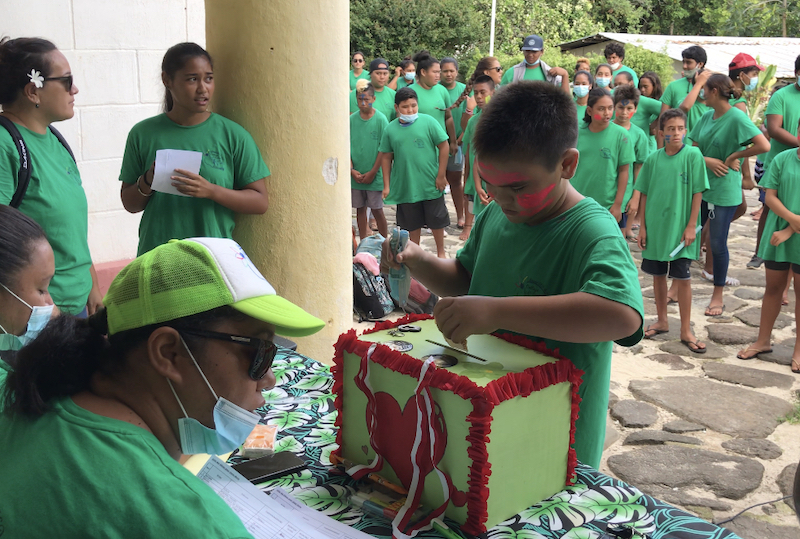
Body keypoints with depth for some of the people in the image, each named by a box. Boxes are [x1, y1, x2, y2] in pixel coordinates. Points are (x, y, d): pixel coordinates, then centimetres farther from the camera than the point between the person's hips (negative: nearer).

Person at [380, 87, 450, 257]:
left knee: (436, 221, 10)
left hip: (431, 185, -2)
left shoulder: (428, 122, -7)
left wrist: (441, 175, -7)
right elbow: (387, 158, 6)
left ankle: (441, 252, 28)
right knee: (412, 224, 13)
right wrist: (386, 185, 4)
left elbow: (444, 146, -5)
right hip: (404, 185, 2)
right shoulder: (391, 129, 0)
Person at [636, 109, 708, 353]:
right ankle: (662, 321, 29)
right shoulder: (653, 159, 1)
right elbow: (645, 194, 5)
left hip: (680, 228, -3)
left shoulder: (693, 155, -7)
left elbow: (697, 193, -6)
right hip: (655, 227, 3)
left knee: (682, 277, 1)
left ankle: (686, 330, 12)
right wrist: (642, 226, 2)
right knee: (658, 274, 13)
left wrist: (691, 226, -10)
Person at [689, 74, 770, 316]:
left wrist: (733, 156, -14)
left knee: (717, 243, 4)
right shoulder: (707, 117, 6)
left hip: (724, 190, -6)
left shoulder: (736, 117, -14)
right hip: (699, 185, 6)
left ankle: (717, 297, 19)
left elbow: (764, 145, -23)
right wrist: (707, 160, -13)